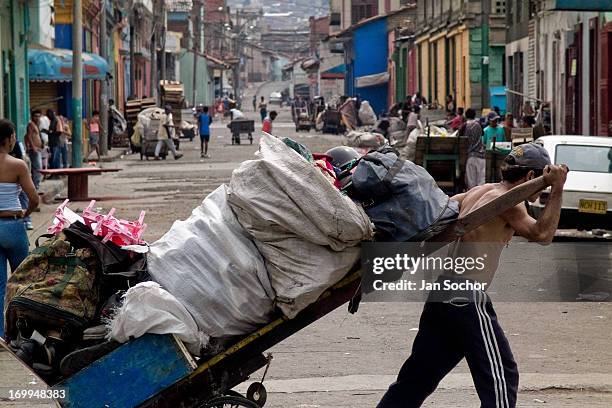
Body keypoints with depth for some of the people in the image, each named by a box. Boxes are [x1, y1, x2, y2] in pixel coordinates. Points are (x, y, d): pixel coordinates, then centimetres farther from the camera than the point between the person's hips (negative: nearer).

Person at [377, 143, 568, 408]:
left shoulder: (478, 192, 17)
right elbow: (542, 234, -20)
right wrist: (557, 190, -20)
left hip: (442, 290, 9)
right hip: (468, 297, -9)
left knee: (418, 374, 15)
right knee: (500, 375, -3)